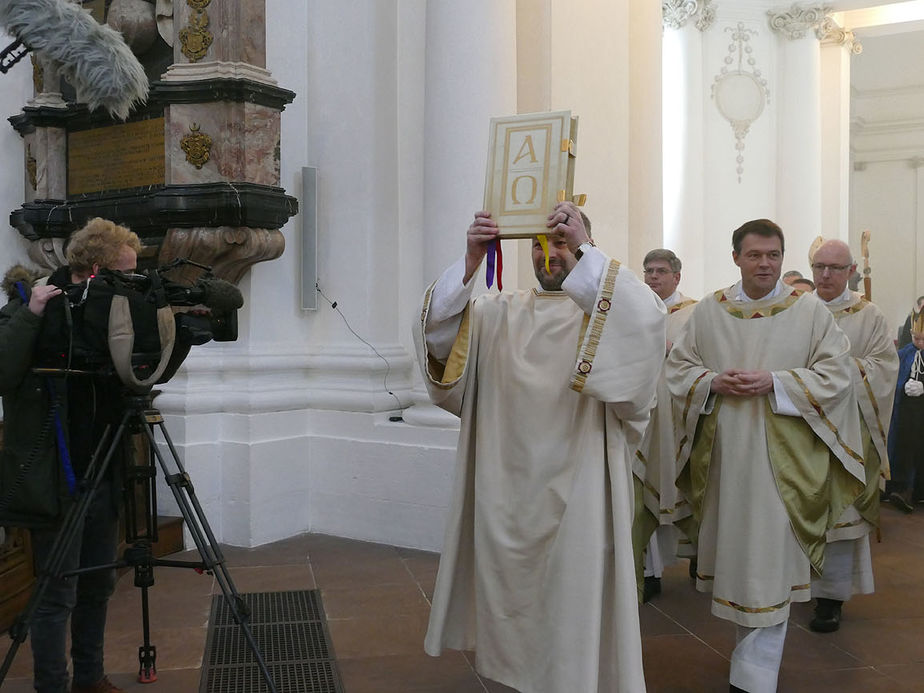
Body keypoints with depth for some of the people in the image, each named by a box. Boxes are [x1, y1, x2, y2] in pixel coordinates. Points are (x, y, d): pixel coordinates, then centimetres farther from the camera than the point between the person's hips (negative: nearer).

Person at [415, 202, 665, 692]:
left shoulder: (606, 310, 1)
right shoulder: (499, 312, 11)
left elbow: (646, 317, -21)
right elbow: (437, 330, -2)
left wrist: (585, 251, -24)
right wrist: (471, 262, -16)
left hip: (576, 490, -3)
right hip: (506, 488, 4)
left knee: (573, 599, 3)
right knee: (509, 595, 15)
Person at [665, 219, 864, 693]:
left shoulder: (811, 312, 0)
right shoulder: (707, 312, 6)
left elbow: (834, 375, -4)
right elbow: (678, 368, 7)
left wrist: (774, 381, -17)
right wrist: (714, 383, -12)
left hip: (780, 455, -3)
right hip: (724, 453, 3)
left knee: (769, 561, -3)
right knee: (735, 550, 12)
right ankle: (755, 648, 32)